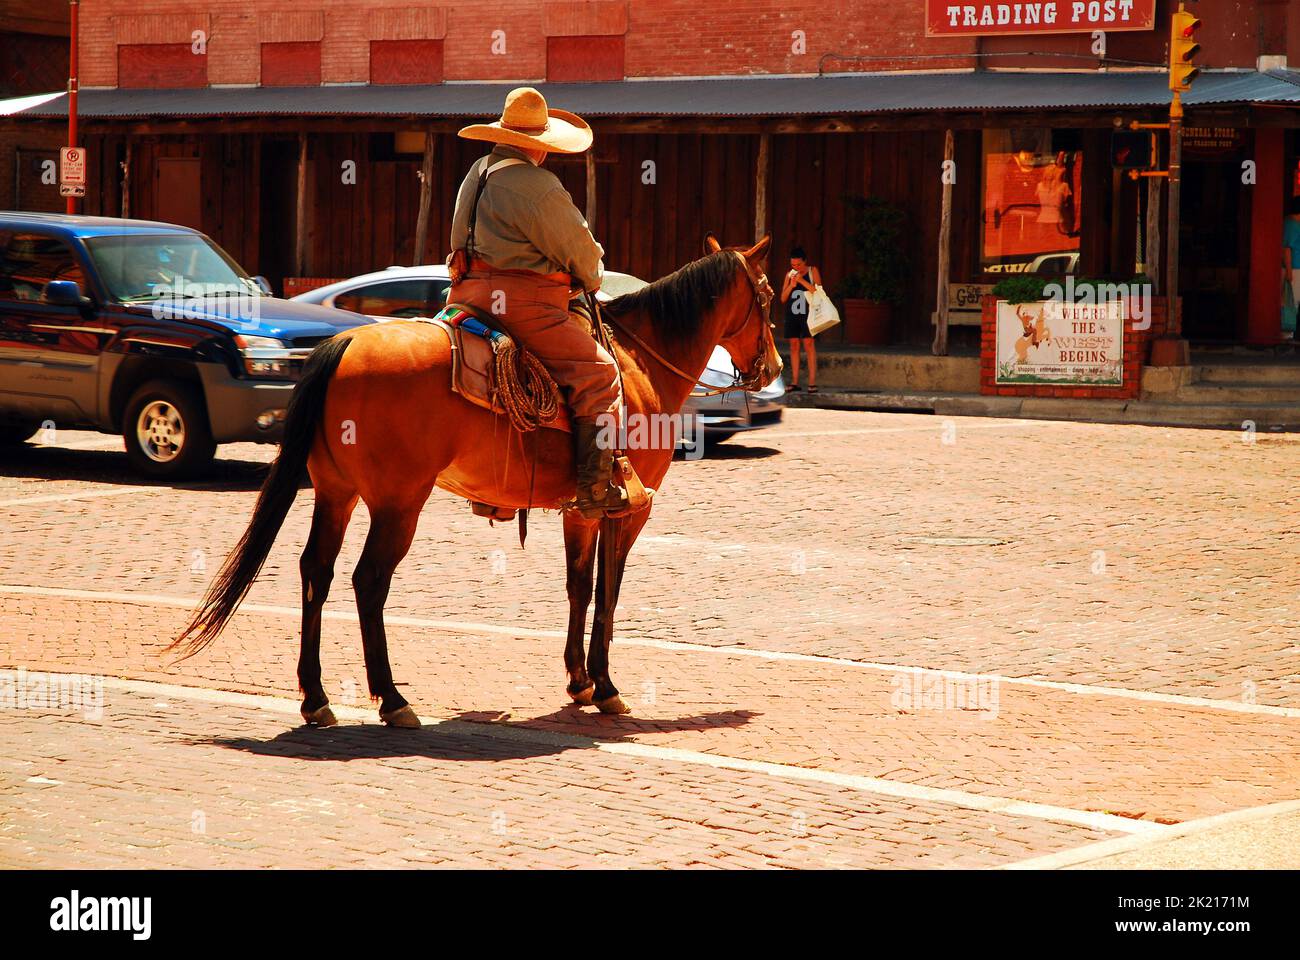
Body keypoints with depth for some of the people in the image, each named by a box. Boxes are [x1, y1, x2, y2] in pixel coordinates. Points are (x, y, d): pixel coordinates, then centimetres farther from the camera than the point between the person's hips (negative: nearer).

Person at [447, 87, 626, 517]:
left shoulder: (478, 172, 18)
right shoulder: (537, 185, -12)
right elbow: (579, 249, -6)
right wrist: (591, 280, 18)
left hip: (471, 293, 9)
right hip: (523, 301, -9)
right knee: (598, 374, -8)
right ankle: (596, 487, -17)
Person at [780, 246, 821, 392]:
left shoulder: (813, 272, 4)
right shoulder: (789, 275, 12)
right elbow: (783, 298, 10)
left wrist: (802, 281, -15)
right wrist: (791, 286, -7)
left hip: (808, 313, -4)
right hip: (792, 313, 4)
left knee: (809, 344, -9)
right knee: (794, 346, 4)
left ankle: (812, 382, -11)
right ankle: (795, 382, 6)